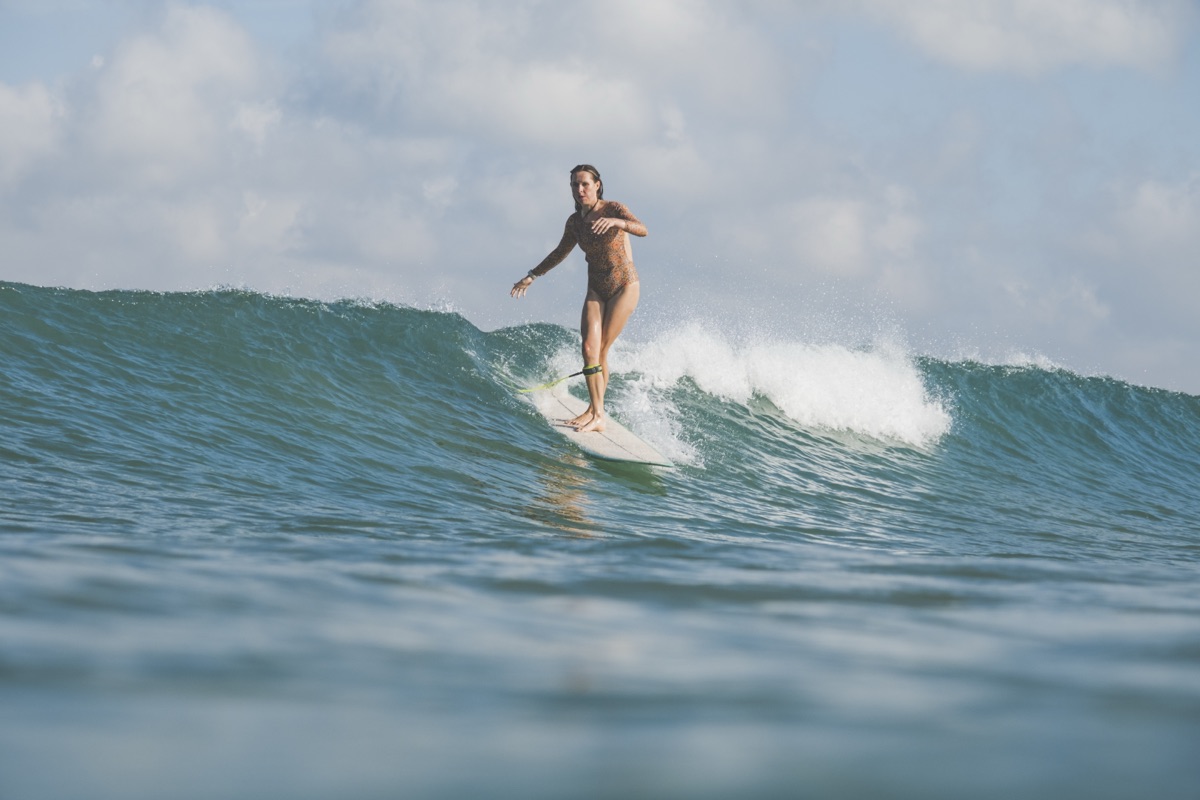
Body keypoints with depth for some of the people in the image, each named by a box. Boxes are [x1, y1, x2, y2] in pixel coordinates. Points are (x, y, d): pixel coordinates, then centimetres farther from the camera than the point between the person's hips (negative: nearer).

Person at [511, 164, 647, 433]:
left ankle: (595, 411, 3)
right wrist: (532, 276, 21)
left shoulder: (613, 209, -12)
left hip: (624, 286, -5)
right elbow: (560, 252, 21)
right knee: (589, 348, -11)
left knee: (600, 350, -7)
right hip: (596, 289, 5)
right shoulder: (575, 222, 4)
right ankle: (597, 414, -10)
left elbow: (642, 229, -30)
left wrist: (615, 221, -48)